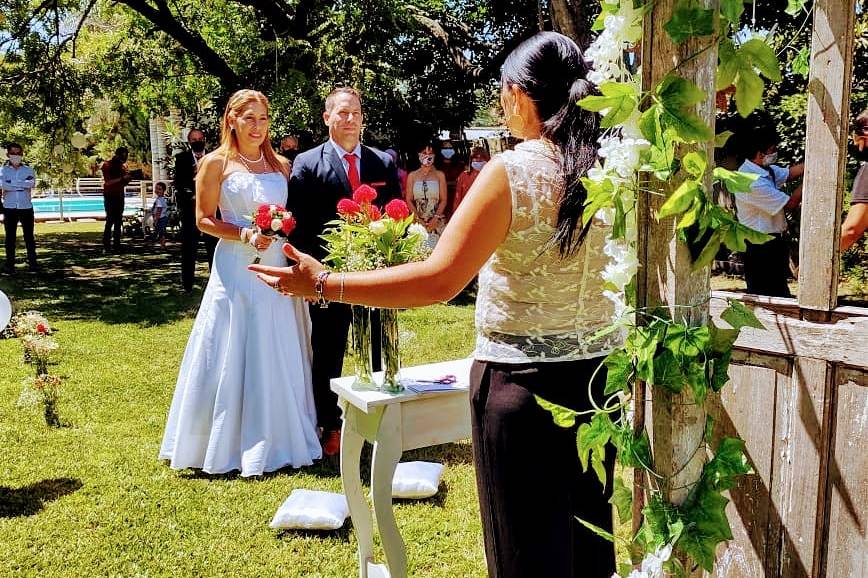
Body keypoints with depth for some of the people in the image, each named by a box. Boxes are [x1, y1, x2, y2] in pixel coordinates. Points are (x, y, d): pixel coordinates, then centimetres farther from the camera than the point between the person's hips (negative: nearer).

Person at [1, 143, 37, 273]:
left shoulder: (28, 170, 7)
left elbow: (32, 183, -13)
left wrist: (12, 183, -15)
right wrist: (22, 185, -13)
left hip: (26, 208, 1)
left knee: (29, 236, 5)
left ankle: (32, 263, 11)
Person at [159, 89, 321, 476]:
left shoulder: (281, 165, 11)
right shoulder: (217, 163, -1)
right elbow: (204, 220, -3)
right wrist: (244, 235, -16)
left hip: (277, 268, 4)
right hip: (236, 269, -4)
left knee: (279, 356, 10)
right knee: (234, 357, 2)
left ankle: (279, 439, 24)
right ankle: (231, 444, 15)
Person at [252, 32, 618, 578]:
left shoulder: (512, 172, -16)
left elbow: (437, 281, -20)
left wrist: (323, 283, -13)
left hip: (521, 382, -5)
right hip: (598, 373, 5)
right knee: (588, 532, 22)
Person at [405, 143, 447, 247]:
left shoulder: (439, 175, 6)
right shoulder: (412, 175, 9)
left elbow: (444, 200, 2)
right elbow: (409, 200, 5)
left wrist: (435, 218, -11)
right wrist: (418, 218, -8)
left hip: (437, 222, -1)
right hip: (418, 221, 1)